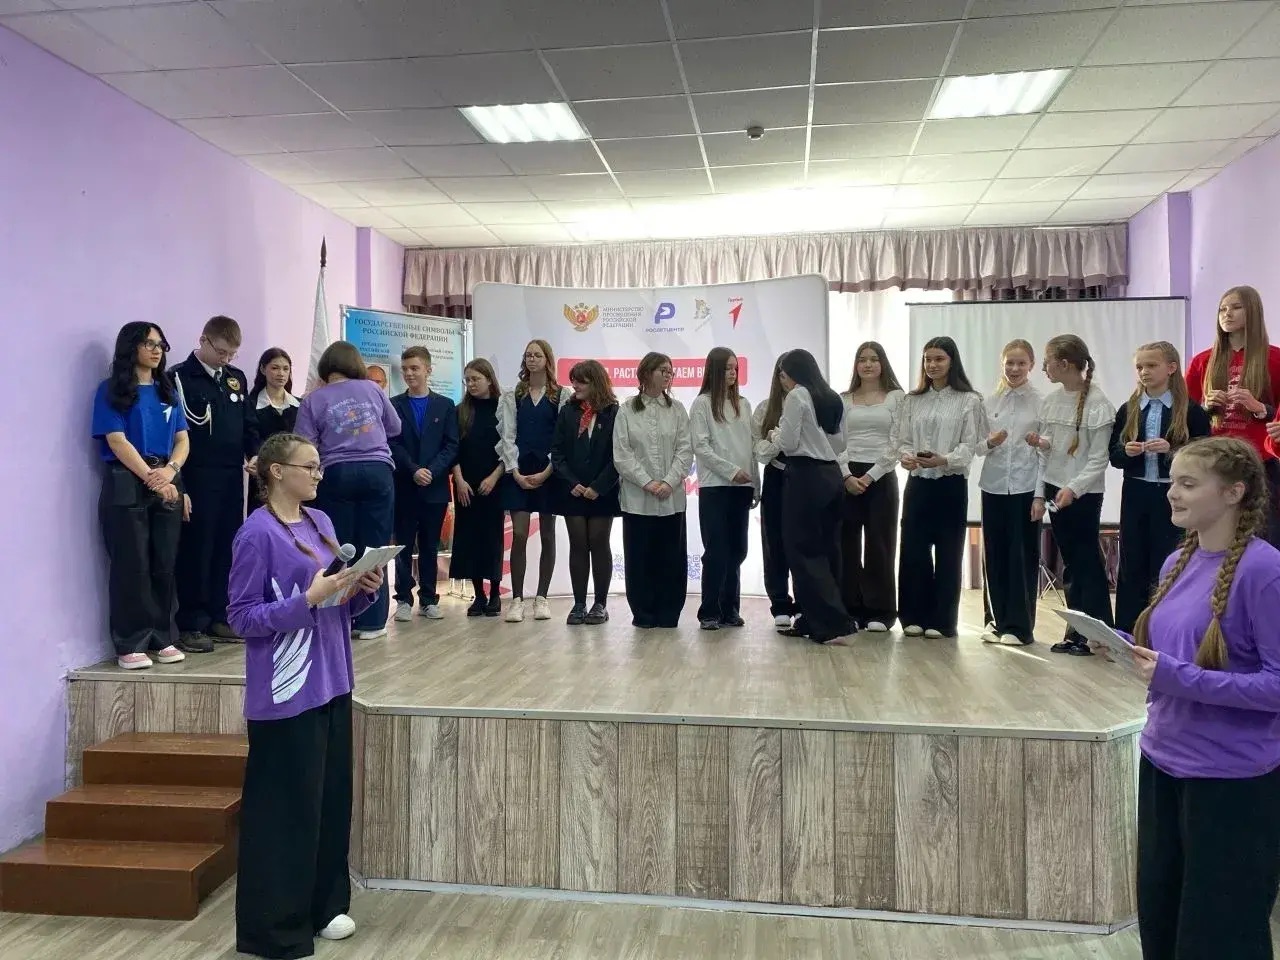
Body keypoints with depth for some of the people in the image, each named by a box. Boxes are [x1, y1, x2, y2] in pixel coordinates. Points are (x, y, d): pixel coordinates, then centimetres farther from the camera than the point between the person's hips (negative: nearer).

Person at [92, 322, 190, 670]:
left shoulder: (167, 391, 15)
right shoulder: (112, 390, -1)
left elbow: (182, 439, 8)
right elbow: (117, 441, -9)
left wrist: (170, 470, -11)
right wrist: (152, 478, -15)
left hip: (168, 484, 5)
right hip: (127, 485, -5)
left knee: (165, 564, 6)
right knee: (131, 565, -2)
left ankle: (163, 638, 15)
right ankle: (130, 645, 5)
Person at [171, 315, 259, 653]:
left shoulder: (236, 378, 14)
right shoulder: (181, 377, -4)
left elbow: (250, 423, 19)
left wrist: (255, 456, 1)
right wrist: (180, 479, -16)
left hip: (232, 476, 6)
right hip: (197, 477, -6)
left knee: (226, 547, 10)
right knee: (196, 550, -2)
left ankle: (218, 617, 19)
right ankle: (191, 625, 4)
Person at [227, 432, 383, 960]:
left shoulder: (321, 522, 10)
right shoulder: (257, 533, -12)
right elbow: (242, 616, -14)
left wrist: (363, 590, -4)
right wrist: (308, 598, -24)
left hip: (330, 685, 8)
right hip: (285, 694, -8)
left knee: (331, 798, 15)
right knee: (285, 808, 2)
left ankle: (324, 905, 31)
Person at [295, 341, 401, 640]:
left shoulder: (313, 399, 3)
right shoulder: (372, 388, 7)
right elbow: (395, 428, 17)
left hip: (336, 475, -1)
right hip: (377, 471, 1)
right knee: (373, 548, 3)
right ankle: (370, 621, 7)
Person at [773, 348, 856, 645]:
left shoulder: (797, 396, -8)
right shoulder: (833, 399, 15)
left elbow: (789, 443, -11)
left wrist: (775, 434, 8)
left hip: (806, 476, -8)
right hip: (831, 475, 8)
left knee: (804, 552, -3)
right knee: (826, 549, 10)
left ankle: (833, 624, -9)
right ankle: (814, 621, 16)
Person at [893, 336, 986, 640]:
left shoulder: (969, 400, 0)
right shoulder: (912, 400, 11)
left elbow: (969, 447, -7)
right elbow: (900, 438, 7)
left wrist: (944, 460, -25)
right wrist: (905, 455, -15)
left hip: (951, 485, -3)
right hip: (917, 483, 3)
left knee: (947, 554, 3)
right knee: (913, 550, 3)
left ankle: (941, 621, 12)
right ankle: (915, 617, 15)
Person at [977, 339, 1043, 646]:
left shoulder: (1041, 402, 0)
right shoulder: (989, 402, 8)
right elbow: (977, 447, 7)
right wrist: (990, 443, -13)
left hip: (1026, 487, -3)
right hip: (994, 485, 3)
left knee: (1023, 556, 1)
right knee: (995, 554, 7)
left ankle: (1018, 626, 10)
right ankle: (996, 620, 19)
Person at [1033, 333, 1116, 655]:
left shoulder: (1098, 404, -11)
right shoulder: (1050, 402, 7)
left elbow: (1099, 459, -12)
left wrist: (1074, 488, -22)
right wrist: (1039, 494, 9)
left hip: (1084, 494, -6)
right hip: (1055, 490, 6)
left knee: (1088, 563, 0)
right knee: (1071, 565, 11)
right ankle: (1077, 632, 18)